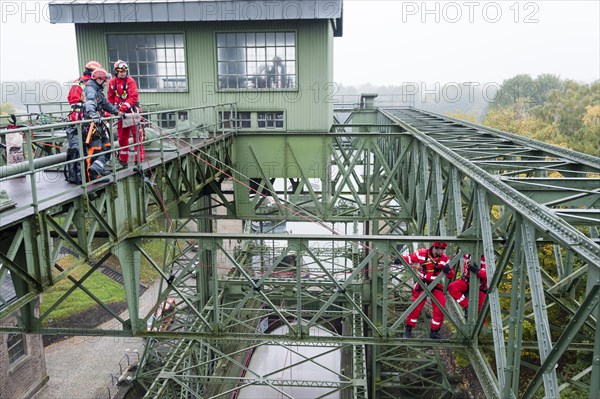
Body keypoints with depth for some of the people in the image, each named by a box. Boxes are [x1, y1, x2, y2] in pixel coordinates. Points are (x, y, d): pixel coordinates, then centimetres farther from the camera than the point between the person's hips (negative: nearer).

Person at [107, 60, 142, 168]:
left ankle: (139, 159, -3)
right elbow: (111, 98, 15)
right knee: (122, 136, 10)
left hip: (131, 110, -5)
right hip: (120, 111, 5)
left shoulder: (130, 81, -9)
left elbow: (134, 97, -18)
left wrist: (124, 106, -26)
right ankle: (123, 159, 20)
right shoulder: (112, 82, 6)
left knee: (136, 134, -6)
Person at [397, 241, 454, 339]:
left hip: (436, 286, 3)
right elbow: (409, 259, -5)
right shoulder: (422, 253, -13)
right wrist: (400, 259, -26)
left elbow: (451, 276, -3)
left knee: (440, 308, -5)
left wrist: (448, 270, -25)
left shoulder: (445, 259, -5)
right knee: (416, 306, -6)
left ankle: (434, 331, 13)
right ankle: (408, 329, 14)